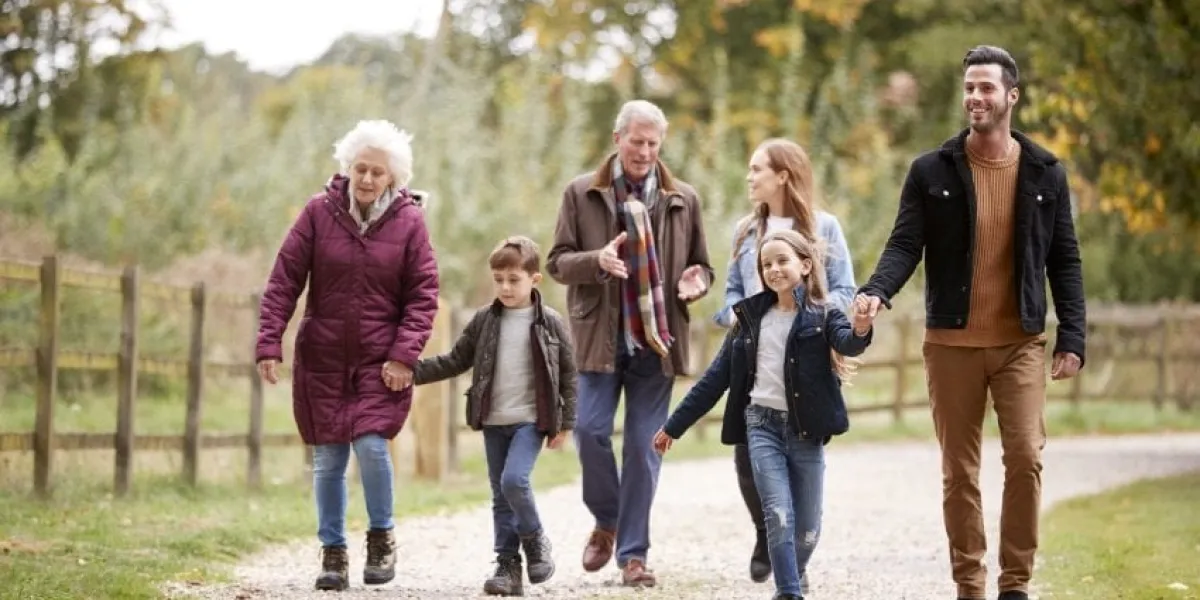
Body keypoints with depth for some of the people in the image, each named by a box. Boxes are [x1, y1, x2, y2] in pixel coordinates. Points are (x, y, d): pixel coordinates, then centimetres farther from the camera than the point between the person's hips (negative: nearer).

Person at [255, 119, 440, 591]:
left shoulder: (409, 222, -3)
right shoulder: (319, 213, -3)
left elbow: (423, 296, -2)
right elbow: (284, 281, -2)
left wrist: (404, 355, -12)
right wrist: (269, 344, -9)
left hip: (381, 362, -1)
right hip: (322, 360, 1)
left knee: (372, 445, -15)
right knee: (328, 460, 4)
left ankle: (381, 535, 9)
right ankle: (333, 553, 16)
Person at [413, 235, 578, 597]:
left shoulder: (549, 323, -2)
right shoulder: (484, 320, 5)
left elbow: (568, 374, 2)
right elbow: (456, 361, 9)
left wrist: (565, 424, -1)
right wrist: (412, 372, -1)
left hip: (531, 420, -4)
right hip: (493, 421, 4)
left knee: (514, 480, -21)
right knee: (500, 495, 5)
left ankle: (534, 540, 3)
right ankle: (508, 567, 10)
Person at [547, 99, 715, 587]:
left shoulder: (683, 200, 9)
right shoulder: (582, 193, 4)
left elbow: (702, 266, 16)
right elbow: (557, 262, 3)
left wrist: (696, 282, -8)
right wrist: (596, 260, -18)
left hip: (657, 341, 1)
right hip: (601, 339, -1)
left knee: (644, 446, 1)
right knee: (590, 430, -10)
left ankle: (633, 553, 8)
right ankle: (606, 521, 17)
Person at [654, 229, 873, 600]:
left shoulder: (823, 316, -1)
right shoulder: (752, 318, 8)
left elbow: (846, 343, -24)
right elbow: (717, 377, 13)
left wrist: (860, 332, -50)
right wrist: (674, 426, 15)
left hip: (806, 431, -1)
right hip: (763, 425, 1)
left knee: (808, 529, 4)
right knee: (779, 516, -15)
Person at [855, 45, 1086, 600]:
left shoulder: (1045, 173, 4)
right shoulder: (931, 171, 1)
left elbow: (1064, 261, 6)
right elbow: (905, 244, -3)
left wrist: (1072, 336, -3)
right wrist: (877, 290, -23)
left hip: (1021, 343, 0)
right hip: (951, 343, 0)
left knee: (1026, 459, -10)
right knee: (958, 470, 5)